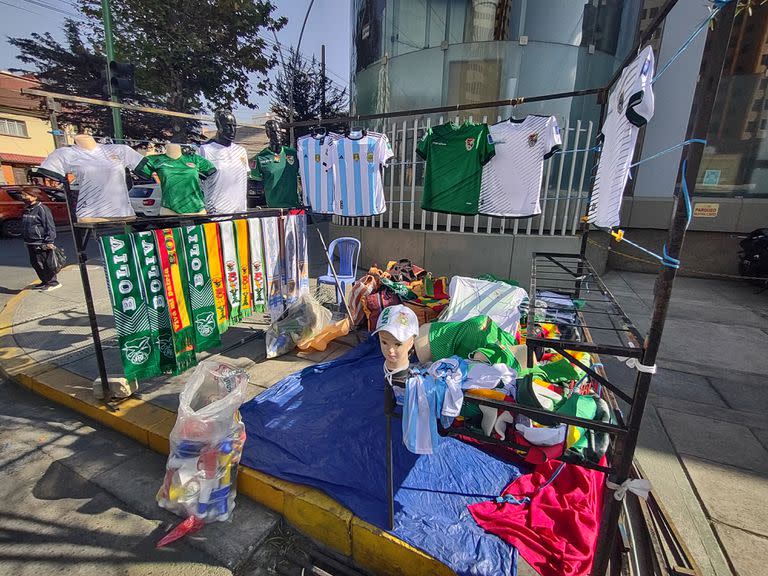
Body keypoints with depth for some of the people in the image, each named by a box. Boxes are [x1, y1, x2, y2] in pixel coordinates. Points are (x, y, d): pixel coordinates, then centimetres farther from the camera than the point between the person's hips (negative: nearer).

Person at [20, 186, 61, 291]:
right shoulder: (26, 209, 14)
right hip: (31, 243, 9)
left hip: (41, 243, -9)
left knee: (47, 264, -3)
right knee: (35, 263, 14)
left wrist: (49, 241, -19)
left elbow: (50, 226, -15)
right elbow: (24, 226, 24)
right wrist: (25, 239, 22)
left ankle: (52, 282, 7)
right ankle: (45, 281, 25)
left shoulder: (41, 208, -12)